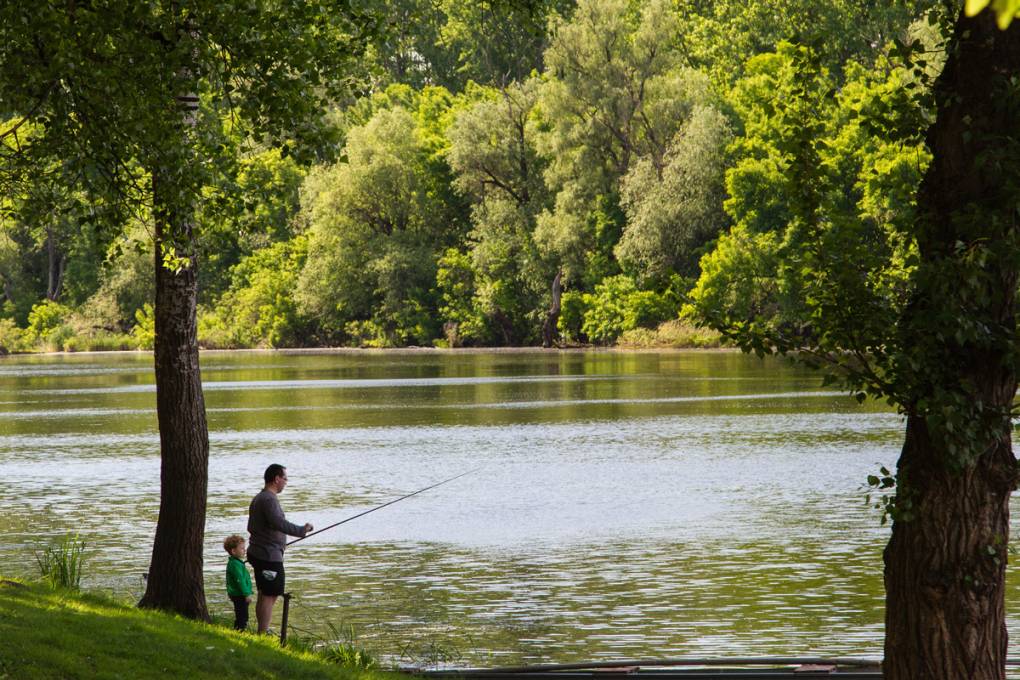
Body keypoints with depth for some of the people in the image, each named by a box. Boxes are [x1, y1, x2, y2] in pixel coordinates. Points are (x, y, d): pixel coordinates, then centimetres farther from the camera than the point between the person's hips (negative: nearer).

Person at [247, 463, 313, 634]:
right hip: (269, 556, -10)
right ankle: (263, 635, -10)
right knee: (270, 596, -8)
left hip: (258, 553, 10)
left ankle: (262, 633, 20)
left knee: (263, 595, 15)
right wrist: (302, 530, -25)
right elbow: (279, 523, -31)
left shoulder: (258, 498, 16)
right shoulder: (269, 499, -17)